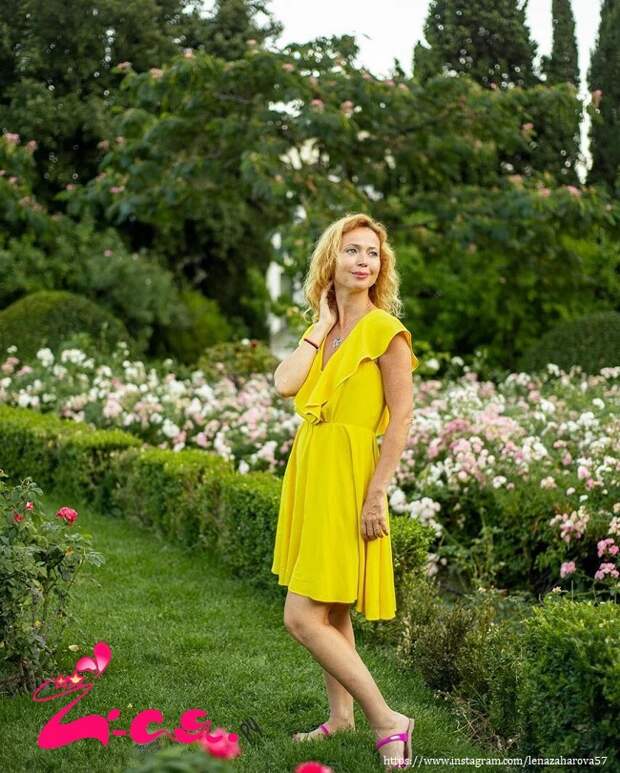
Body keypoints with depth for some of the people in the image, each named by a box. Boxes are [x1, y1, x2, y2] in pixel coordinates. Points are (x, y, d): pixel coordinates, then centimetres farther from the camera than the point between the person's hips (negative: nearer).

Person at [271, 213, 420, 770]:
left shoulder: (384, 329, -10)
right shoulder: (325, 331, 11)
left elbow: (402, 417, -14)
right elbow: (285, 384, -5)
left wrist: (377, 494, -18)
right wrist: (321, 325, -1)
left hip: (346, 472, -8)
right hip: (308, 466, 8)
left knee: (304, 618, -10)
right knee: (328, 610, 16)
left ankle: (388, 722, -2)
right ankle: (341, 715, 29)